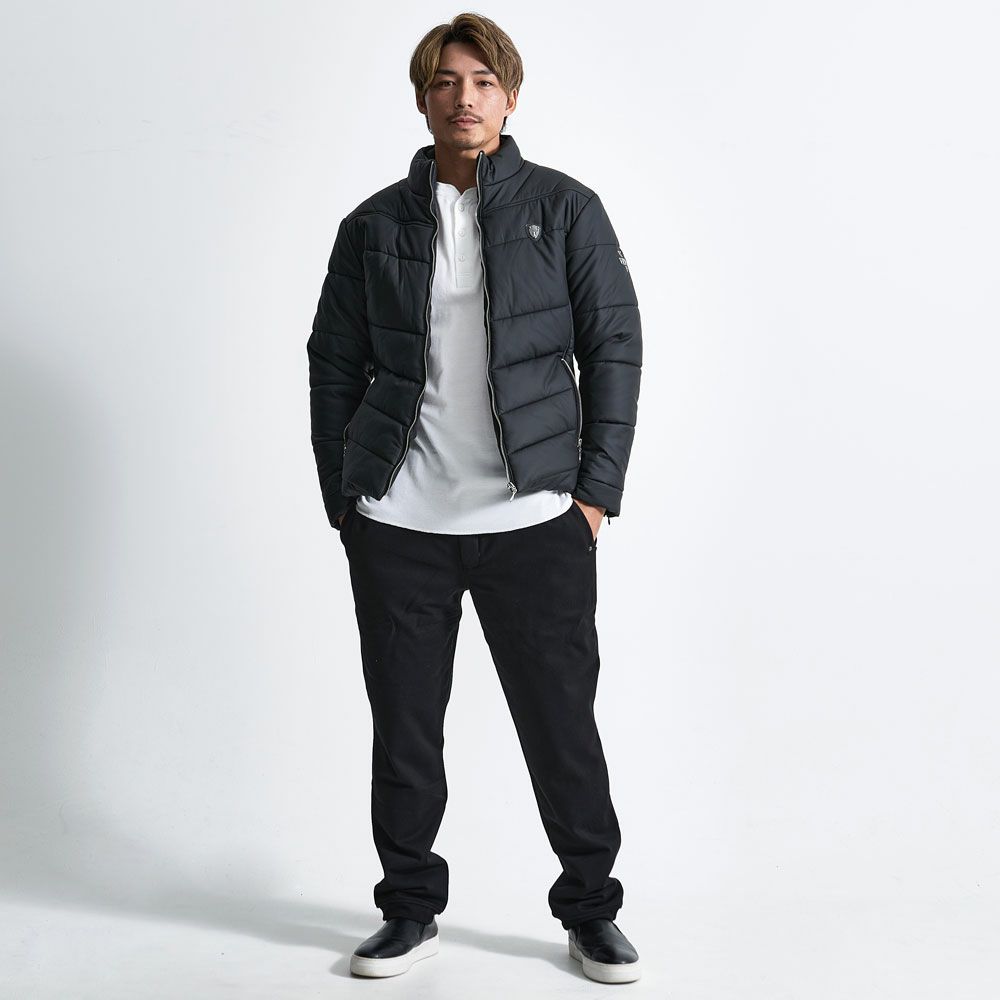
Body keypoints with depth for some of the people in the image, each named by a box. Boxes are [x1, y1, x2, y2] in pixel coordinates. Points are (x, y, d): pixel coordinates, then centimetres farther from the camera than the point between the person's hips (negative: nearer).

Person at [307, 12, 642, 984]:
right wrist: (341, 498, 5)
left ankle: (590, 911, 19)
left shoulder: (564, 209, 4)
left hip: (535, 518, -2)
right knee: (404, 722, 9)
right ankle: (410, 909, 25)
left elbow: (614, 347, 2)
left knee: (561, 719, 3)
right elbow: (333, 367, 11)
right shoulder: (374, 226, 8)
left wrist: (597, 488, -5)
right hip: (397, 523, 2)